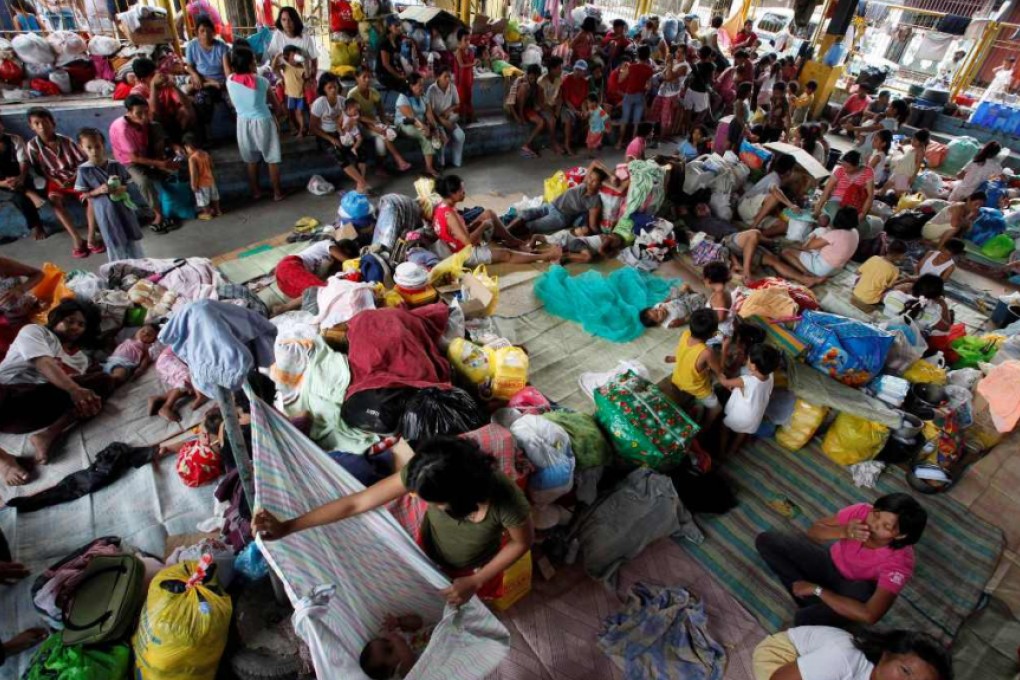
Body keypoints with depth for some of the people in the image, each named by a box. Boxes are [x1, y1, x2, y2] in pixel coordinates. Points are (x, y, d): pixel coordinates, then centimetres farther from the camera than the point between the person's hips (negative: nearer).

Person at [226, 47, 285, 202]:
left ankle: (256, 191, 27)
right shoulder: (261, 81, -15)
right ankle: (277, 192, 15)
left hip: (243, 123, 4)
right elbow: (275, 104, -2)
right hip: (263, 122, -4)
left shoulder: (230, 80, -6)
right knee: (272, 159, 9)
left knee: (251, 160, 17)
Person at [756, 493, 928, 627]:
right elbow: (813, 531, -12)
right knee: (767, 540, -18)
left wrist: (816, 589, -30)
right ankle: (812, 603, -9)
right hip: (831, 564, 5)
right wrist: (843, 532, -34)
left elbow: (870, 615, -39)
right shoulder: (861, 511, -24)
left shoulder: (899, 562, -33)